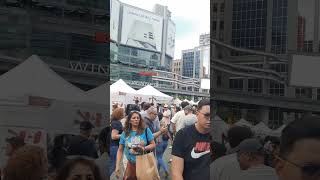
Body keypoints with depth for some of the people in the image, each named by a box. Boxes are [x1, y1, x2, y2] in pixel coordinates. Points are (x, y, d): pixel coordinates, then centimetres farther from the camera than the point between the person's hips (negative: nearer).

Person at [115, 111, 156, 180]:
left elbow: (153, 145, -1)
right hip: (132, 164, 1)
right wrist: (117, 166, -3)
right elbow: (120, 150, 4)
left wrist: (144, 148, -20)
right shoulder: (125, 133, 1)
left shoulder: (146, 130, -3)